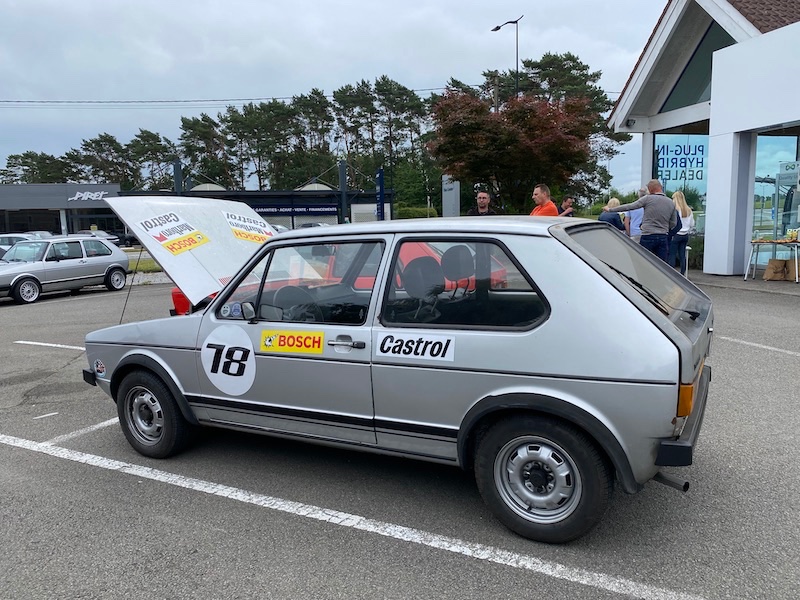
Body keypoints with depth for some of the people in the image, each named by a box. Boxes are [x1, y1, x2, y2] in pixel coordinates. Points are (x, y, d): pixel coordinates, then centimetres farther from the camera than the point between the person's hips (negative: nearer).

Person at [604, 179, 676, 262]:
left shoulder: (648, 199, -5)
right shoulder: (671, 203, 7)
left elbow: (629, 207, -4)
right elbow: (673, 223, 11)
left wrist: (610, 210, 3)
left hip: (648, 236, -3)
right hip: (663, 238, 4)